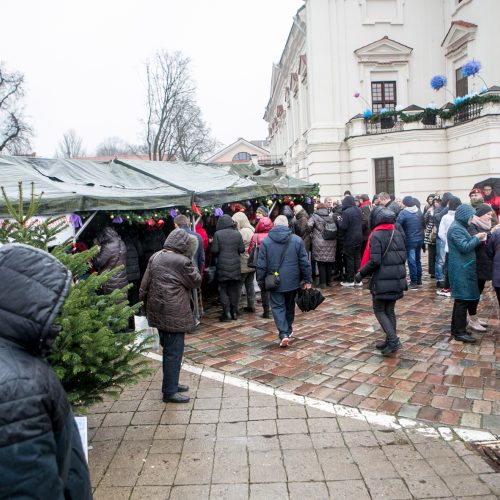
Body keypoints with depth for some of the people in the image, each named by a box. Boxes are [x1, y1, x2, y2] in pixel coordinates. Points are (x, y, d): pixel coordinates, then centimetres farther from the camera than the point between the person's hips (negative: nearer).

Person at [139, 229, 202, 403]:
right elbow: (196, 282, -4)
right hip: (174, 314, -8)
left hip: (157, 310, 8)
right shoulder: (182, 261, -16)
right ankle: (170, 392, 9)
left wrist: (145, 302, 19)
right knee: (174, 351, 1)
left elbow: (144, 285, 10)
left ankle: (171, 383, 32)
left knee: (169, 349, 20)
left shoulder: (155, 257, 7)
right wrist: (192, 265, 3)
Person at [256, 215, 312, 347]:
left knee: (278, 307, 2)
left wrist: (261, 282, 4)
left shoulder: (265, 241, -6)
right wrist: (307, 280, 4)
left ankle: (283, 334, -12)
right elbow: (304, 262, -2)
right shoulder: (297, 240, -3)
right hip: (292, 281, 2)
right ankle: (288, 330, 34)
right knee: (290, 306, 19)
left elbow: (261, 265, -5)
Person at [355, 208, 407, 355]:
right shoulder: (398, 234, 7)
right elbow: (404, 256, 13)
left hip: (382, 280, -7)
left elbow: (374, 261, -20)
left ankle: (393, 339, -7)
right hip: (397, 279, 7)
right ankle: (391, 341, 18)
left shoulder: (376, 235, -14)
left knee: (379, 310, 5)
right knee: (390, 310, 15)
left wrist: (361, 273, -9)